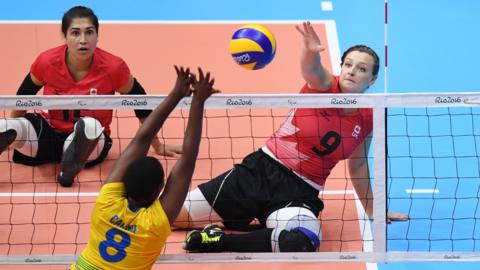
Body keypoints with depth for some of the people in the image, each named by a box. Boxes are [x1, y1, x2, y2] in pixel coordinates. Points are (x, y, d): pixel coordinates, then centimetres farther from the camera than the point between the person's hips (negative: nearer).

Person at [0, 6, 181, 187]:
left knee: (90, 126, -39)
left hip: (90, 139, 0)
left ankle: (69, 169, -20)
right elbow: (24, 95, 6)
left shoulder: (113, 67, -20)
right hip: (47, 131, 0)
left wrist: (158, 147, 7)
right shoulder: (47, 62, -15)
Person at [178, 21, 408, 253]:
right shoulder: (324, 86, -8)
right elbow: (311, 68, -32)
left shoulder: (367, 120, 1)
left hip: (299, 194, 1)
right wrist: (310, 50, -56)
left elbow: (357, 166, 17)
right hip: (261, 171, -1)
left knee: (298, 245, -37)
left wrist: (372, 210, 23)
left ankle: (220, 240, -19)